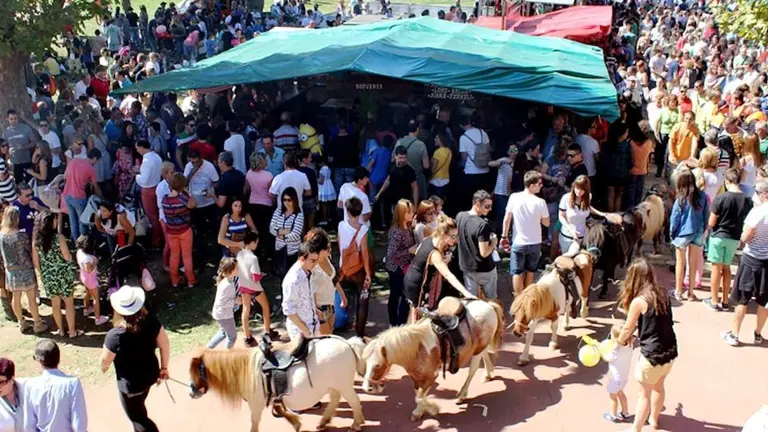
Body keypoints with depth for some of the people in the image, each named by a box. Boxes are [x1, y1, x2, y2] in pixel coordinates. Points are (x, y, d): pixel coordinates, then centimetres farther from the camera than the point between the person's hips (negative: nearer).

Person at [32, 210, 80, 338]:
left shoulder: (36, 239, -6)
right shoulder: (59, 237, -18)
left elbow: (35, 262, 1)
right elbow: (68, 258, -16)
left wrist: (42, 274, 16)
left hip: (47, 276, 4)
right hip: (63, 274, -4)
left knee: (55, 304, 18)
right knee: (69, 303, 11)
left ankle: (60, 330, 32)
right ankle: (72, 331, 19)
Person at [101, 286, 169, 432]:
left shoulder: (115, 335, -28)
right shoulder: (151, 320, -18)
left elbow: (105, 360, -12)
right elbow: (165, 344, -8)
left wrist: (104, 367, 12)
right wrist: (164, 367, 7)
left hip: (130, 383, -5)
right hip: (150, 374, 6)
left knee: (137, 417, 17)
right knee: (139, 409, 32)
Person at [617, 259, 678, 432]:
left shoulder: (639, 301, -18)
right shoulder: (663, 293, 0)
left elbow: (627, 329, -6)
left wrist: (619, 342, 14)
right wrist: (632, 334, 16)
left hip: (652, 355, -6)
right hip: (670, 351, 6)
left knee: (645, 394, 10)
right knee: (658, 387, 27)